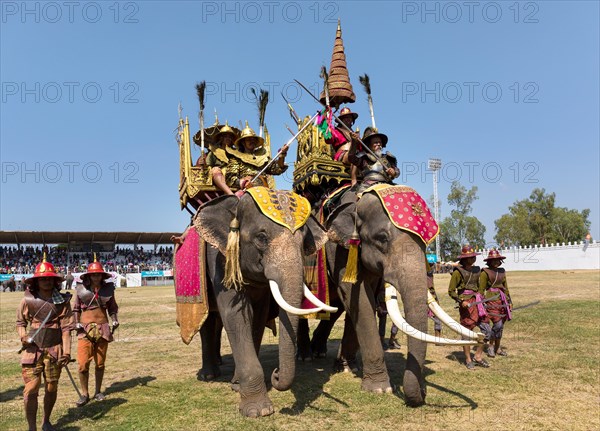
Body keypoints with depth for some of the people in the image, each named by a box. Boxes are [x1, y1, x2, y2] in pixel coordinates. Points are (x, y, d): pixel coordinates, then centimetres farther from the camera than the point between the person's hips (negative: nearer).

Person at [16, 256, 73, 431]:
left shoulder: (62, 301, -3)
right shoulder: (28, 300, -1)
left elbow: (66, 328, -5)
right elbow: (20, 322, 12)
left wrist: (67, 352, -10)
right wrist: (23, 336, -8)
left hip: (54, 350, 0)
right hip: (32, 349, 0)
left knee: (51, 389, 12)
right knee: (31, 389, -4)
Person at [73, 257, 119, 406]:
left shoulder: (108, 288, 3)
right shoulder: (81, 288, 0)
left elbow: (112, 308, 10)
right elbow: (76, 308, 7)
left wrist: (115, 320, -6)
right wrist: (77, 323, -6)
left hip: (102, 328, 2)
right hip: (85, 328, -2)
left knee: (100, 363, 10)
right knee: (83, 363, -7)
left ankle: (98, 392, 25)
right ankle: (84, 394, 9)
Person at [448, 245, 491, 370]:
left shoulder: (476, 270, 11)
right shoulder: (458, 272, -9)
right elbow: (451, 291, -7)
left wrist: (481, 299, 20)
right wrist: (461, 301, -17)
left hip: (477, 302, 7)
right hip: (466, 303, -7)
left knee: (487, 330, 5)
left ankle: (478, 357, 19)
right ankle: (468, 359, 16)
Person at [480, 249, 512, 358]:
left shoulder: (502, 271, 14)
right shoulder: (485, 272, -4)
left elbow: (505, 288, 21)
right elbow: (481, 289, -5)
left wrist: (509, 301, 18)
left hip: (503, 300, 6)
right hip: (491, 299, -6)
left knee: (500, 326, 9)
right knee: (497, 324, -13)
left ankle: (497, 348, 21)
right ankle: (490, 346, 3)